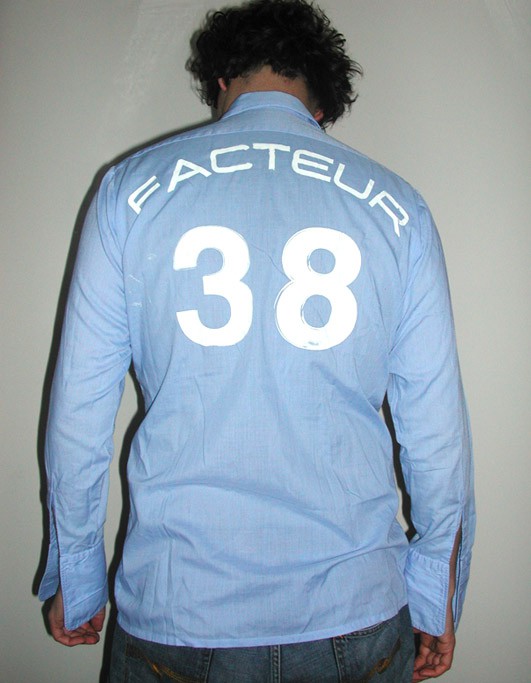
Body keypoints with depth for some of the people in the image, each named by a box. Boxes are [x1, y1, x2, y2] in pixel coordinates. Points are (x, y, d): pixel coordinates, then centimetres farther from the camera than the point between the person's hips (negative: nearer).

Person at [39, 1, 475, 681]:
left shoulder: (131, 188, -5)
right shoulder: (395, 205, -4)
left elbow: (78, 415, -3)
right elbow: (437, 431, -2)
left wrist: (75, 580, 11)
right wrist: (439, 605, 12)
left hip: (176, 613, 0)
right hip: (357, 618, 1)